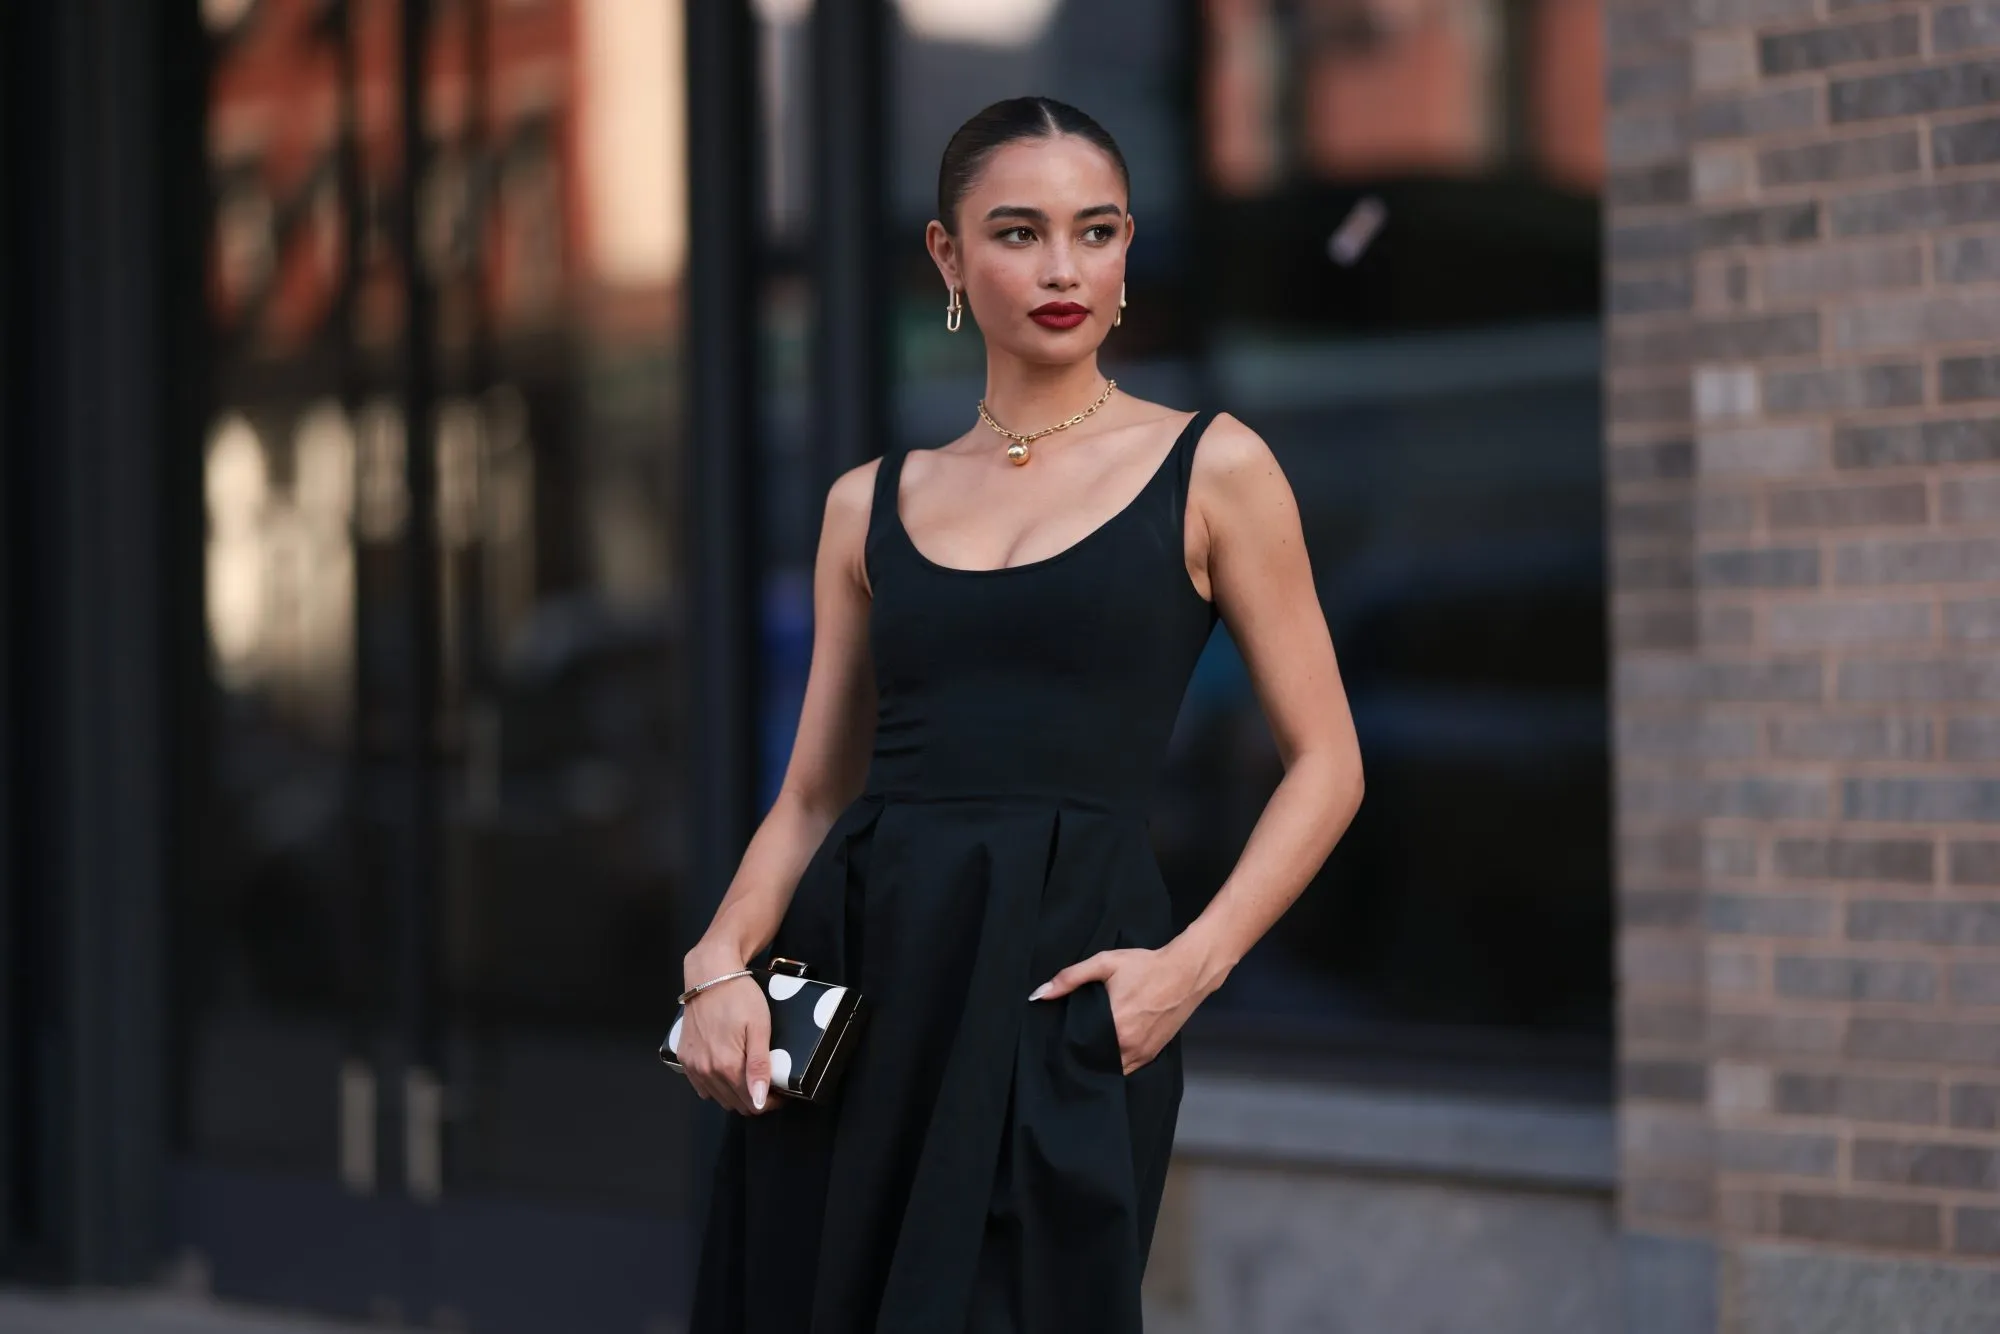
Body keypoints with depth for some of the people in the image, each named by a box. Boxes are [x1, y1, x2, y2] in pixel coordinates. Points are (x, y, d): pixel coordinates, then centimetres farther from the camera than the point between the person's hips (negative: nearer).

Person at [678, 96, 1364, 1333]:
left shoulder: (1211, 469, 4)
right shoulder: (875, 503, 13)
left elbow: (1325, 763, 2)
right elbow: (815, 791, 13)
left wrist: (1194, 960, -11)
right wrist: (723, 962, -5)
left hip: (1060, 971, -3)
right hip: (856, 959, 3)